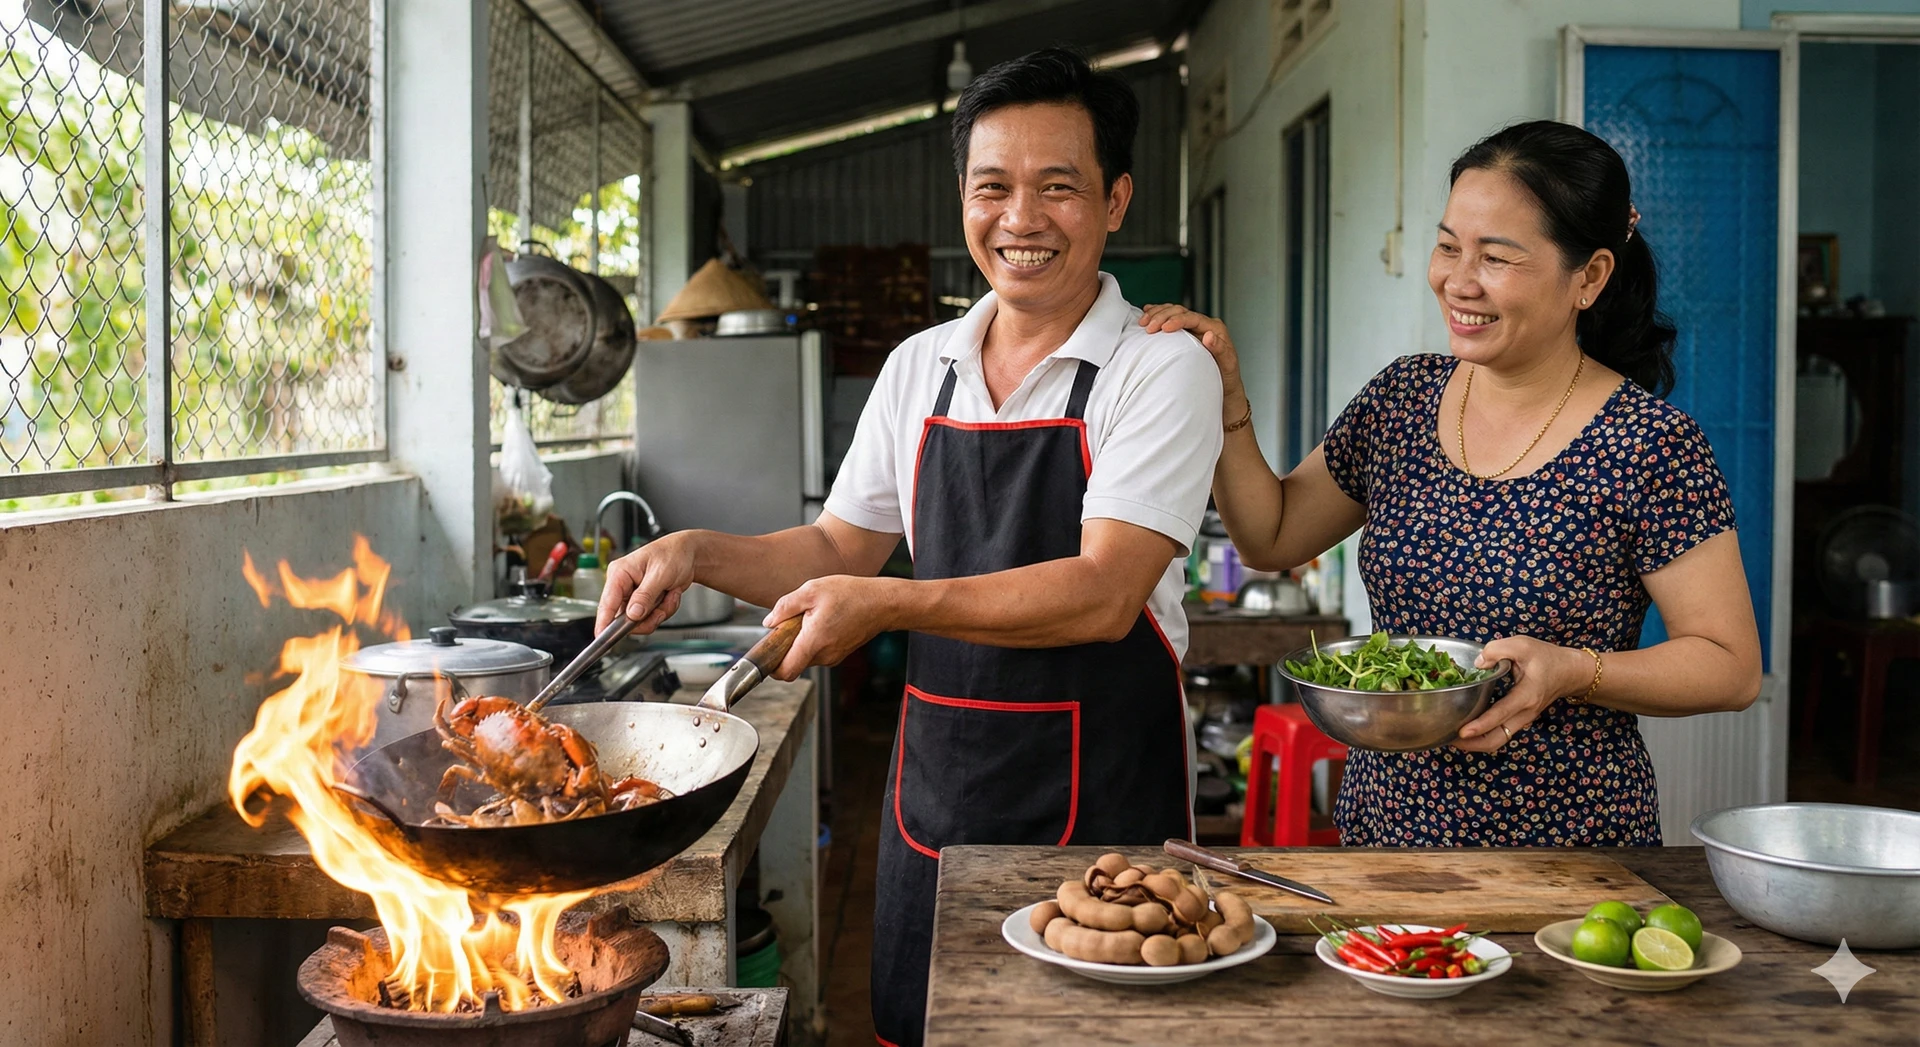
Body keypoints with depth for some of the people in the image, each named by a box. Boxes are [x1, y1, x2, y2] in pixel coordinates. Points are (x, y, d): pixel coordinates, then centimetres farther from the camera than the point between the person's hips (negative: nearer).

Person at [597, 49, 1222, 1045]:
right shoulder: (917, 368, 7)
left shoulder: (1160, 370, -10)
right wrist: (698, 554, -1)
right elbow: (837, 549, 15)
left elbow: (1103, 597, -20)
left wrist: (885, 604, -25)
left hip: (1100, 796, -5)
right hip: (935, 783, 5)